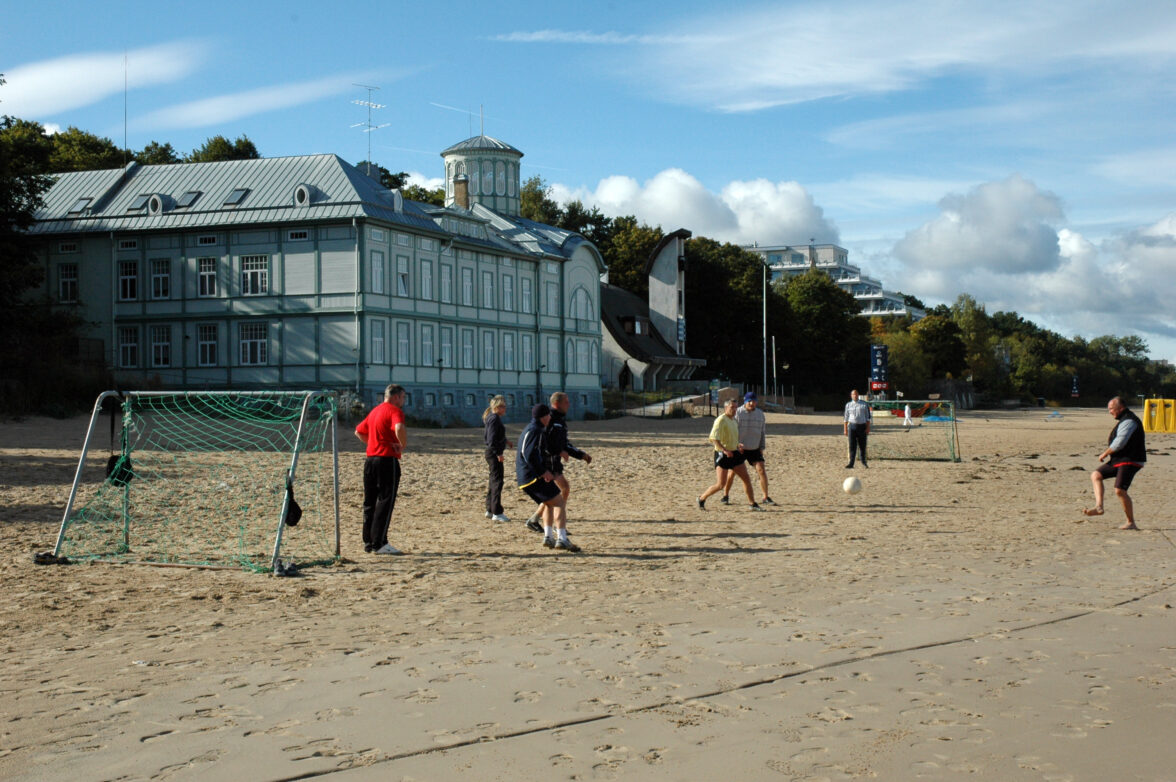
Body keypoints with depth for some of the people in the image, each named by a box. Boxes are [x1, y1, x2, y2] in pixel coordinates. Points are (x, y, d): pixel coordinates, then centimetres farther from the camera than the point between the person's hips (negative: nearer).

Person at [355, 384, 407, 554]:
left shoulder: (375, 411, 19)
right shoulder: (394, 411, -8)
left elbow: (359, 432, 28)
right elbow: (399, 428, -29)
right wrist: (402, 445, -14)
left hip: (370, 459, 8)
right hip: (387, 459, -8)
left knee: (369, 502, 11)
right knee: (385, 502, -5)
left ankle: (368, 542, 14)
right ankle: (379, 543, -8)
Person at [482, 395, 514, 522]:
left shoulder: (494, 417, 14)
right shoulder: (494, 419, -17)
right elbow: (492, 439, -23)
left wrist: (506, 441, 23)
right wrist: (498, 454, -22)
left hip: (492, 453, 11)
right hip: (494, 453, -11)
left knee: (493, 481, 16)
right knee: (497, 481, -7)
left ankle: (489, 510, 23)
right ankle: (496, 513, -6)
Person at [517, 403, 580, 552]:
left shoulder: (528, 430, 20)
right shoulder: (536, 431, -12)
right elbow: (530, 454, -25)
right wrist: (544, 472, -19)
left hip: (524, 478, 10)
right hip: (534, 477, -10)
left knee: (549, 503, 25)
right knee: (560, 502, -9)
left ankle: (548, 536, 18)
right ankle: (562, 539, -17)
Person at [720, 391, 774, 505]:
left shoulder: (760, 414, 6)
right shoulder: (737, 413, -7)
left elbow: (762, 432, 13)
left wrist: (762, 448, 7)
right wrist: (737, 444, -18)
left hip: (754, 449, 3)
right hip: (739, 449, -3)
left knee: (761, 470, -8)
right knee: (732, 472, -2)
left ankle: (766, 498, -1)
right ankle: (725, 496, 16)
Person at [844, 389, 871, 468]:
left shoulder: (864, 404, 5)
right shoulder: (848, 405, 8)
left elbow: (867, 417, 4)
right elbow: (846, 418, 10)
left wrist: (868, 428, -4)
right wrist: (845, 429, 5)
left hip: (862, 426, 0)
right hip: (852, 426, 0)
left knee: (862, 445, 7)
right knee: (852, 445, -4)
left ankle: (863, 461, 27)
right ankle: (851, 464, -4)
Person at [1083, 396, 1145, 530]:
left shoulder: (1128, 421, -16)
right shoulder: (1124, 420, 18)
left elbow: (1119, 443, -22)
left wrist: (1105, 454, -11)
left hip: (1130, 461, -11)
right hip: (1119, 460, 11)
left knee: (1119, 490, -16)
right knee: (1096, 475, 7)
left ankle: (1131, 522, -7)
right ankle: (1099, 506, -4)